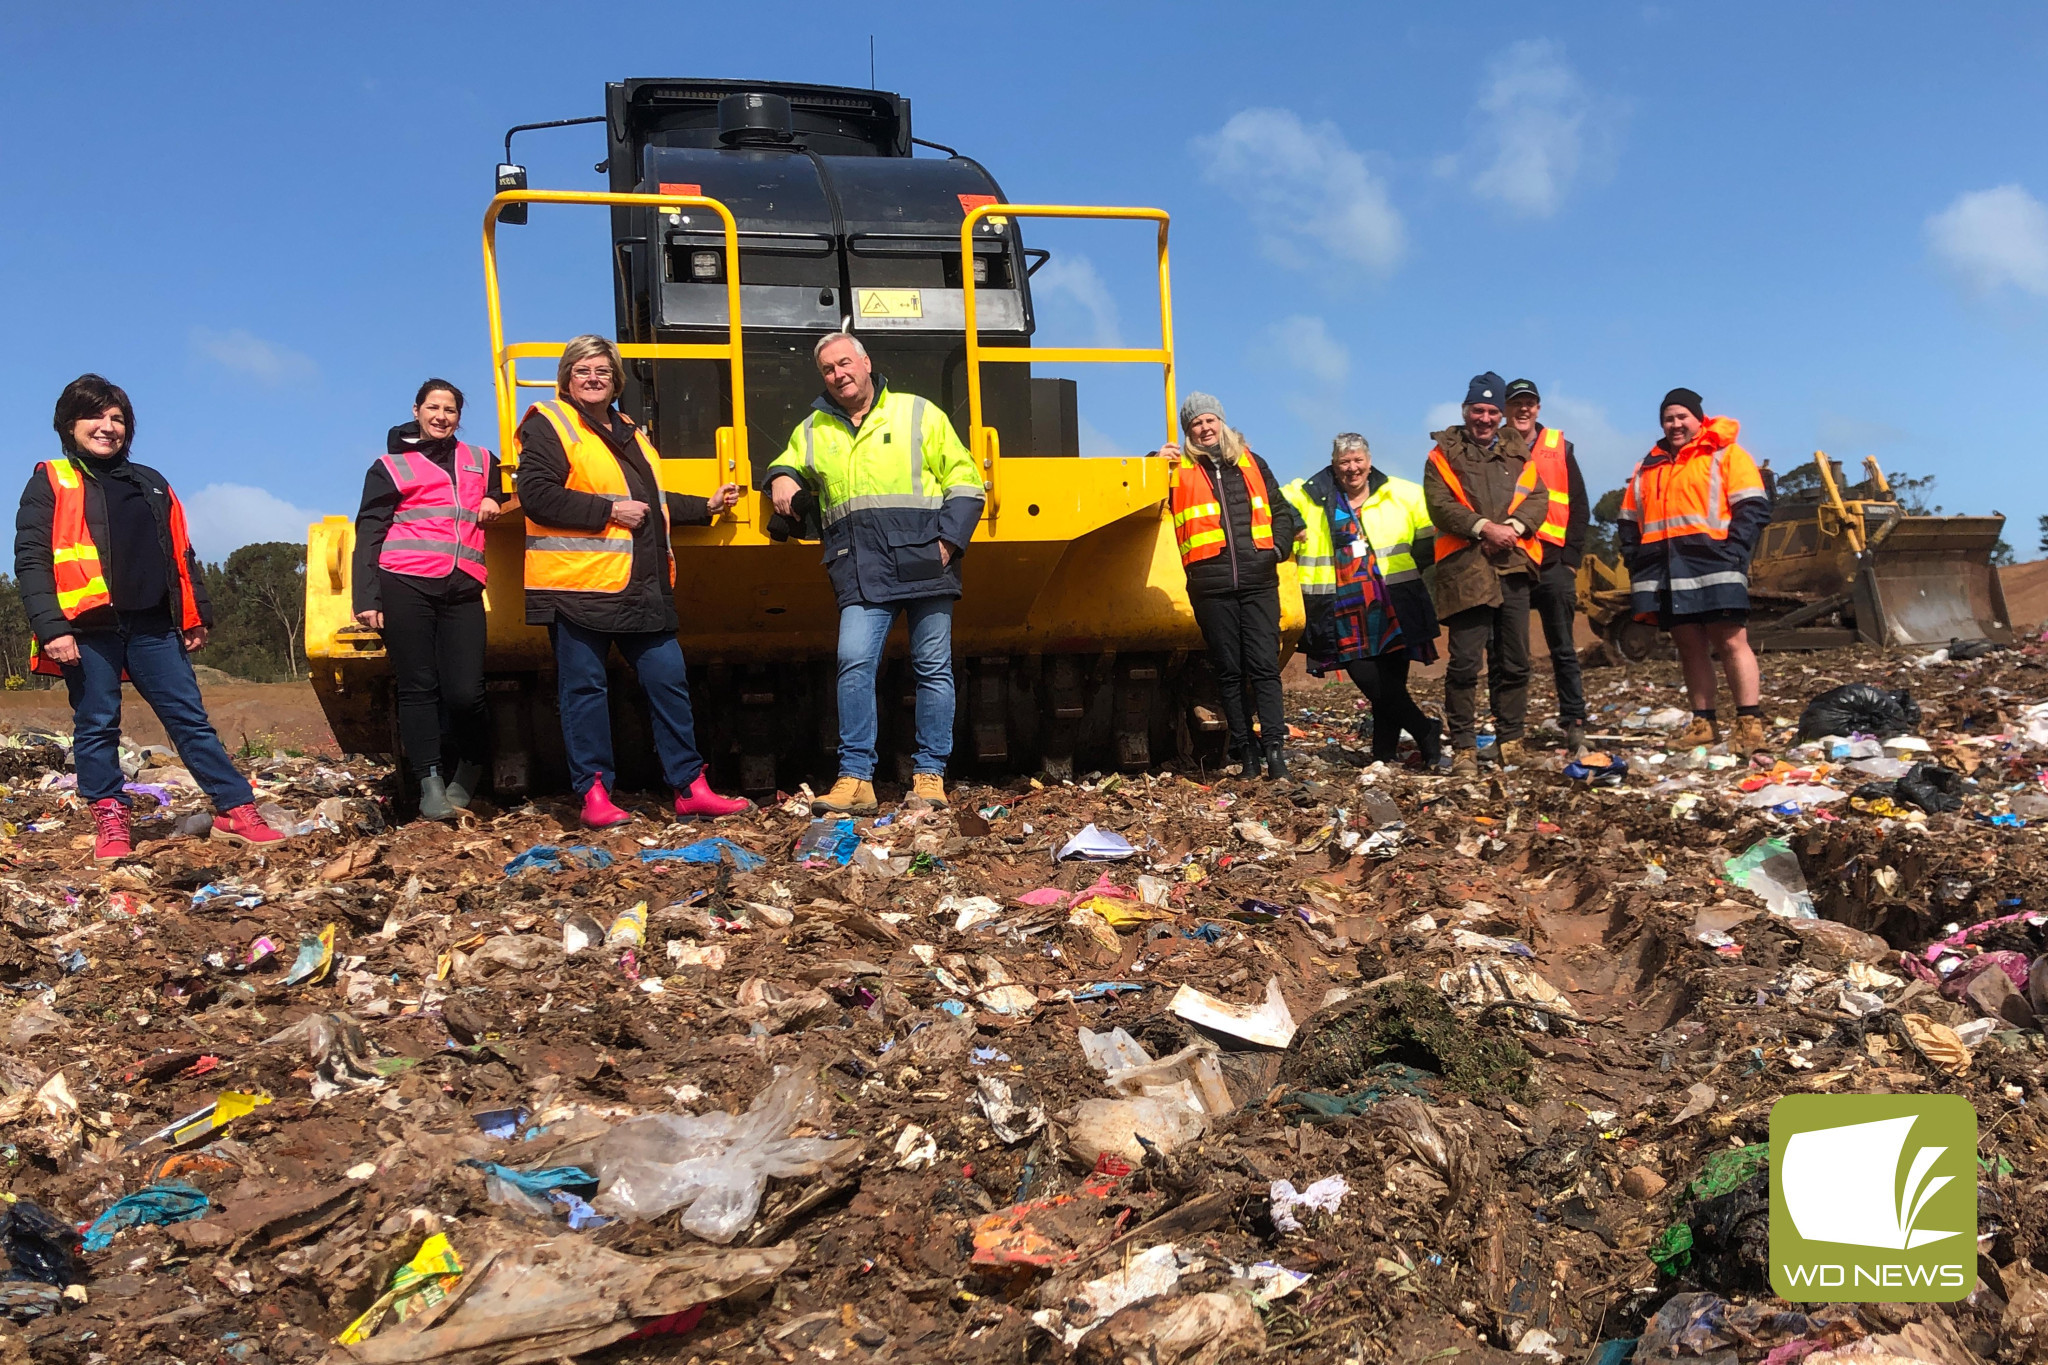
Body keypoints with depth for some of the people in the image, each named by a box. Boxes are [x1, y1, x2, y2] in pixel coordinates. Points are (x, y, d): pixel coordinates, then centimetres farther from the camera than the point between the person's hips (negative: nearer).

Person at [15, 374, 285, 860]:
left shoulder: (151, 484, 19)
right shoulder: (51, 482, 4)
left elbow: (181, 554, 22)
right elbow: (31, 560, -3)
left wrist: (197, 615, 14)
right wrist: (51, 628, -13)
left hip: (154, 627, 4)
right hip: (89, 629, -4)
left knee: (191, 719, 3)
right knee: (96, 726, 2)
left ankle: (235, 811, 4)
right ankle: (110, 822, 11)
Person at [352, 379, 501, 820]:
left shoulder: (480, 462, 21)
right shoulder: (390, 466, 12)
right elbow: (368, 534, 6)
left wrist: (494, 501, 14)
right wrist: (366, 598, -5)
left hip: (462, 592, 2)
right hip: (405, 586, -2)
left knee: (465, 692, -9)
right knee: (418, 688, -6)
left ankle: (469, 771, 13)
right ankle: (430, 785, -5)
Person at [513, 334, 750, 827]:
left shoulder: (629, 432, 23)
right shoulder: (549, 426, -1)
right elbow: (536, 495, -15)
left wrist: (706, 506, 23)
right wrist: (609, 512, -16)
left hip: (641, 587, 7)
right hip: (579, 583, -7)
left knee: (668, 680, 6)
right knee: (585, 688, -2)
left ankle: (690, 789, 12)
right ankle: (594, 793, 6)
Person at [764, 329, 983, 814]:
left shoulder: (919, 413, 11)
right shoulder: (813, 429, 19)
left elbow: (964, 481, 9)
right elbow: (787, 465, 37)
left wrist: (949, 540, -3)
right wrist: (781, 479, 11)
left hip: (924, 561, -1)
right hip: (861, 572, 1)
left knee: (934, 668, 0)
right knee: (855, 663, -13)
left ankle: (930, 774, 9)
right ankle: (855, 779, -10)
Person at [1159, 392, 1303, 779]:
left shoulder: (1250, 463, 15)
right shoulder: (1179, 470, 8)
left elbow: (1282, 511, 21)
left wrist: (1277, 547, 4)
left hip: (1258, 581, 1)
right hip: (1210, 585, -1)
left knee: (1264, 665, -6)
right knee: (1229, 671, 2)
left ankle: (1275, 747, -7)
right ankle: (1246, 753, 7)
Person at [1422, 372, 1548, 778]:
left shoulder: (1517, 452, 18)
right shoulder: (1445, 454, 6)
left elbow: (1537, 496, 7)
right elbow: (1439, 505, -7)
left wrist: (1514, 525, -12)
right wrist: (1484, 527, -18)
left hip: (1513, 567, 4)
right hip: (1465, 570, -4)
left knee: (1514, 661, 8)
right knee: (1464, 662, -7)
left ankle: (1510, 740, 19)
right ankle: (1464, 748, -1)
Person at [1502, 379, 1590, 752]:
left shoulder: (1560, 449, 10)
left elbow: (1579, 508, 8)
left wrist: (1571, 558, 0)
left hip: (1552, 564, 0)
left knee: (1563, 649, 3)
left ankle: (1574, 723, 6)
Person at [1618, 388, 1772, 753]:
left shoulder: (1725, 455, 5)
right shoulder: (1648, 467, 21)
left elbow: (1752, 508, -4)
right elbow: (1629, 522, 22)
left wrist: (1732, 556, -14)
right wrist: (1636, 562, 8)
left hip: (1712, 568, -5)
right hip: (1666, 572, 5)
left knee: (1731, 643, -8)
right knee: (1690, 647, 7)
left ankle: (1751, 724, -7)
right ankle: (1704, 723, 11)